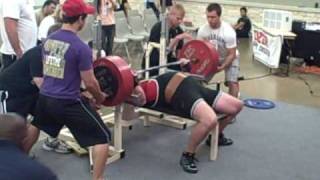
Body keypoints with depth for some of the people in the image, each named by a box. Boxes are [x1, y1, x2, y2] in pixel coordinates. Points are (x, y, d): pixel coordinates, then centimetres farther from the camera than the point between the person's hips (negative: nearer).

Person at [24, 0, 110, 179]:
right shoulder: (81, 47, -17)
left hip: (45, 97, 8)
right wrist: (100, 97, 6)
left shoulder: (48, 40, 5)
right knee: (102, 137, 1)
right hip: (68, 102, -8)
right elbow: (90, 83, -14)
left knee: (36, 124, 39)